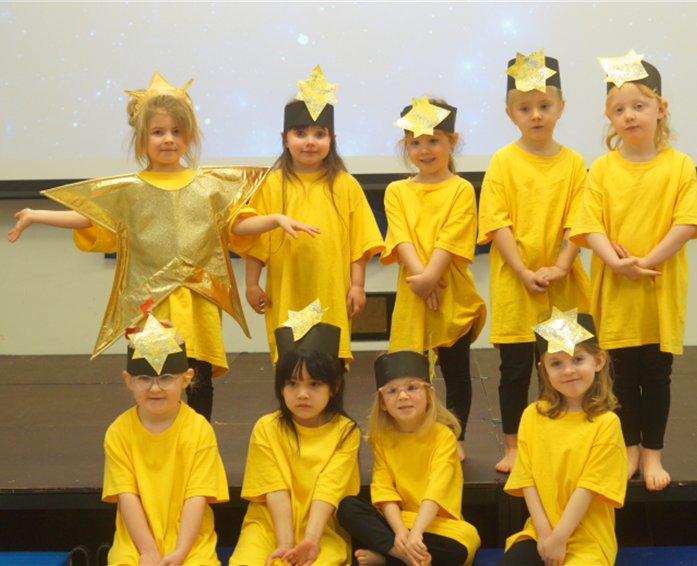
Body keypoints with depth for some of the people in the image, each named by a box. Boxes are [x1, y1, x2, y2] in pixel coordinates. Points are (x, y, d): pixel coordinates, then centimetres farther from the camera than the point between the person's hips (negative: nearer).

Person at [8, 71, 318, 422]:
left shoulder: (209, 185, 7)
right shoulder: (129, 190, 4)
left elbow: (237, 225, 8)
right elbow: (91, 218, 7)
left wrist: (276, 219, -6)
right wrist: (36, 216, 1)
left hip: (199, 302, 1)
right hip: (150, 302, -1)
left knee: (200, 379, 3)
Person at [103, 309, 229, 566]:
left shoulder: (199, 429, -4)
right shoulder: (118, 432, 0)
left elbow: (197, 496, -8)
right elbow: (126, 496, -5)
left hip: (190, 541, 0)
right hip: (136, 542, 1)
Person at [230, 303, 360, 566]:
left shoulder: (346, 431, -2)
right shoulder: (267, 428, 0)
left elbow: (329, 489, -13)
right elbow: (276, 491, -9)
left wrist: (311, 540, -26)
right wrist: (285, 544, -20)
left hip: (323, 528, -1)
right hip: (269, 524, 1)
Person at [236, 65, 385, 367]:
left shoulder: (346, 186, 4)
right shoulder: (271, 185, 3)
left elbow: (359, 241, 4)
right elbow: (255, 242, 4)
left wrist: (357, 286, 1)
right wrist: (252, 284, 2)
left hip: (332, 295, 0)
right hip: (285, 296, 0)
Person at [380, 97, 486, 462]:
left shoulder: (461, 190, -1)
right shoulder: (397, 192, 8)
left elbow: (451, 239, -11)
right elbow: (401, 238, -4)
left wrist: (431, 275, -22)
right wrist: (420, 274, -19)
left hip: (453, 295, -2)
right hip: (411, 296, 2)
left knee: (456, 370, 8)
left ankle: (456, 438, 21)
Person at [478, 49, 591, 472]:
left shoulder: (573, 163, 4)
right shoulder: (504, 162, -2)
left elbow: (577, 224, 0)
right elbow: (498, 224, -7)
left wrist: (559, 267, -13)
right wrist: (524, 272, -15)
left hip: (562, 283, 2)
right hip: (514, 283, -2)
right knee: (515, 367, 4)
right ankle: (513, 447, 17)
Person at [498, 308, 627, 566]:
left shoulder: (606, 423, -6)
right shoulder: (533, 416, 5)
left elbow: (588, 486, -10)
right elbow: (527, 480, 1)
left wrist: (558, 538, -13)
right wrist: (544, 533, -9)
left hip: (587, 541, -3)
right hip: (539, 532, 3)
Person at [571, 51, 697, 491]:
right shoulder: (603, 169, 1)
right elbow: (590, 225, -5)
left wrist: (648, 260, -19)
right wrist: (616, 261, -20)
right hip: (614, 289, 1)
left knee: (657, 372, 8)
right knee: (622, 371, 9)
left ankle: (653, 453, 21)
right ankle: (630, 448, 25)